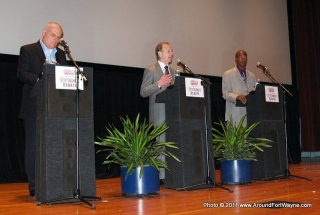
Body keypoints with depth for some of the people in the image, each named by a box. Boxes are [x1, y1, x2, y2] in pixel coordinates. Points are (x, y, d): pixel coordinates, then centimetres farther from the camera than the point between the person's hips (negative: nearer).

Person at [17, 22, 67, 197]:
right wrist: (39, 78, -22)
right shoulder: (27, 50, 4)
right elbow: (21, 73, -7)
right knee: (33, 147, 1)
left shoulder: (61, 54, 17)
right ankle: (34, 187, 8)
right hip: (34, 109, -4)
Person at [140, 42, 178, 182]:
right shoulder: (150, 70, 1)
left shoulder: (173, 72, 21)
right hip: (159, 115, -6)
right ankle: (161, 176, -1)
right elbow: (143, 92, -7)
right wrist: (159, 84, -17)